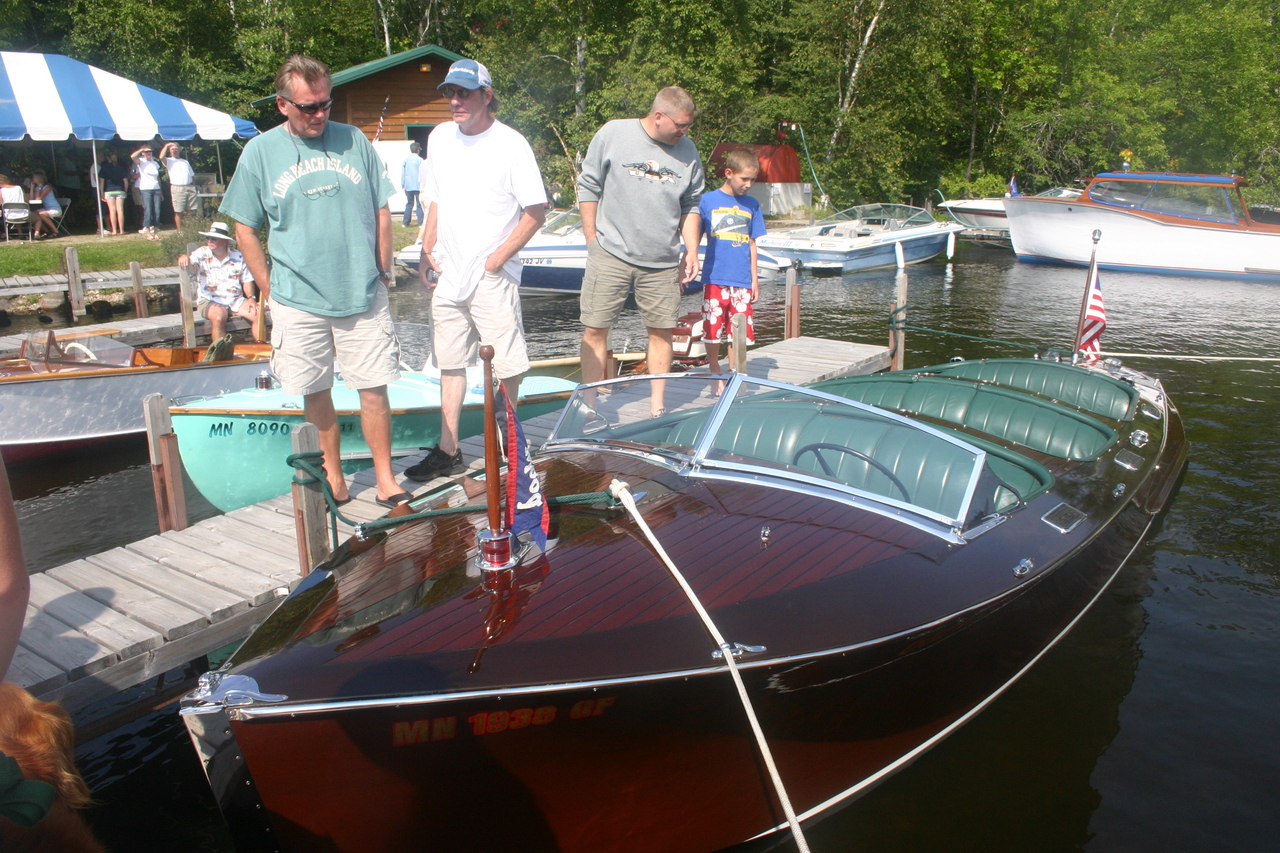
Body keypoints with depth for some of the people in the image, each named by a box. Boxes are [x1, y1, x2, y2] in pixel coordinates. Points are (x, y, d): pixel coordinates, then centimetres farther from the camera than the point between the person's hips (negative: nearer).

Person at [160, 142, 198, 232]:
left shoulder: (185, 162, 24)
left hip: (189, 187, 4)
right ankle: (180, 231, 0)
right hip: (177, 188, -4)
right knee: (178, 212, -4)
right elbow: (161, 157, -13)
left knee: (191, 211, 2)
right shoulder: (169, 161, 10)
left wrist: (194, 186, 10)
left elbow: (192, 175, 23)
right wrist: (166, 146, -3)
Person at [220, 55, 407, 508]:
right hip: (298, 300, 0)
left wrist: (381, 273, 5)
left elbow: (381, 212, 10)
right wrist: (270, 289, 2)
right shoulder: (260, 152, 2)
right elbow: (245, 229, 6)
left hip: (363, 295, 0)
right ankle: (333, 478, 23)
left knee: (374, 389, 1)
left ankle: (385, 480, 12)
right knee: (315, 394, 8)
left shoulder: (354, 141, 5)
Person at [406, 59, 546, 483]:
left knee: (507, 366, -2)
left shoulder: (511, 145, -9)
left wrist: (498, 257, -12)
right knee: (450, 363, 10)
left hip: (493, 277, -6)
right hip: (448, 274, 6)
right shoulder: (440, 138, 9)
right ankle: (448, 452, 19)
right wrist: (427, 251, 9)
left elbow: (536, 211, -8)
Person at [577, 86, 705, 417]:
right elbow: (588, 187, 3)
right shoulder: (613, 134, -1)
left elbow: (690, 206, 15)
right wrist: (592, 240, 1)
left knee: (662, 330, 5)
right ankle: (590, 404, 10)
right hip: (611, 254, -2)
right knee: (595, 329, -1)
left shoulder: (687, 151, 7)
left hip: (663, 262, 3)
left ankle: (657, 405, 18)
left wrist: (691, 251, 6)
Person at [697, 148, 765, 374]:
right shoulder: (708, 200, 0)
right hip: (714, 278, -2)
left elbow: (751, 245, 12)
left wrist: (755, 280, 10)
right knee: (713, 331, 4)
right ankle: (715, 375, 21)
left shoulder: (752, 205, 8)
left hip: (742, 281, 2)